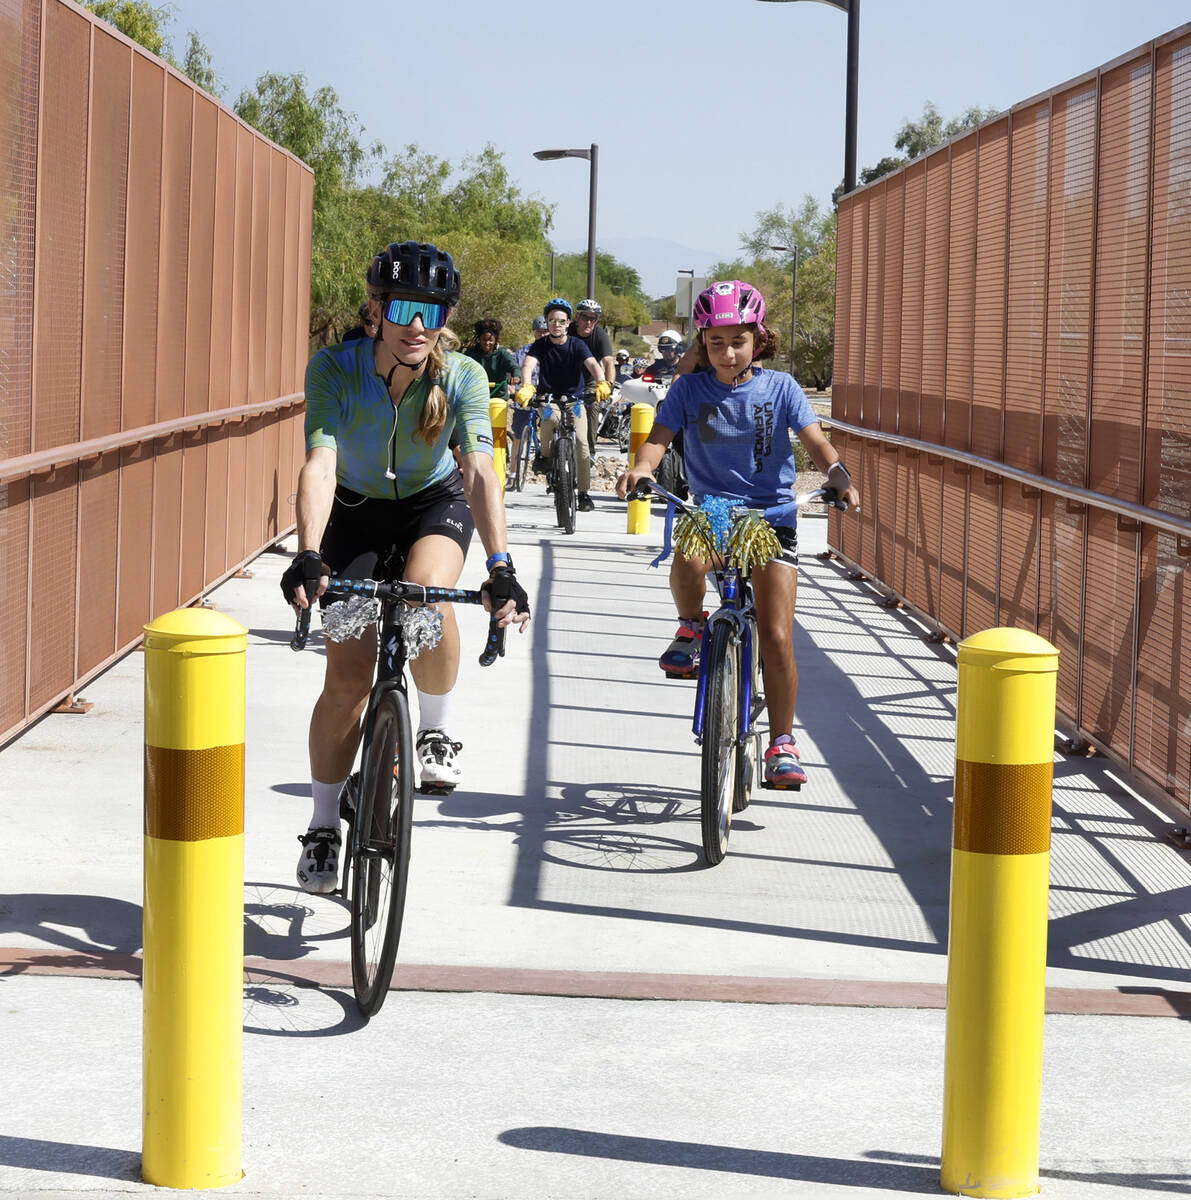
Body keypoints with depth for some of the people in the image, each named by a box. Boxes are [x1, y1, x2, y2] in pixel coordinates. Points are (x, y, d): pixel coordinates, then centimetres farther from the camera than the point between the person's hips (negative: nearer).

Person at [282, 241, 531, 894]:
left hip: (435, 504, 0)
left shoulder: (462, 376, -25)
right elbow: (320, 464, -36)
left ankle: (435, 731, -6)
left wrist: (500, 568, -46)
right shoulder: (334, 368, -26)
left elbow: (480, 472, -33)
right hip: (357, 511, 0)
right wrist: (308, 557, -50)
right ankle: (323, 828, 12)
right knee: (348, 678, -6)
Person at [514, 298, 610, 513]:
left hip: (575, 400, 1)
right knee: (549, 421, -34)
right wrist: (526, 386, -46)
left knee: (581, 443, -16)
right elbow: (528, 364, -24)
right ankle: (545, 454, -3)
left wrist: (601, 383, -45)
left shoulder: (577, 345, -6)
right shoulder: (541, 346, -6)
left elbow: (592, 364, -23)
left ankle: (584, 493, -6)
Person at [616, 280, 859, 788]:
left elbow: (815, 441, -7)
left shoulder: (779, 387, 0)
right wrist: (641, 468, -32)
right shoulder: (689, 389, 1)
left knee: (776, 639, -9)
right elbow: (660, 436, -9)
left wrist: (839, 476, -28)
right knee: (686, 564, -37)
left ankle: (782, 742, 6)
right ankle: (692, 628, -3)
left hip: (772, 516, 0)